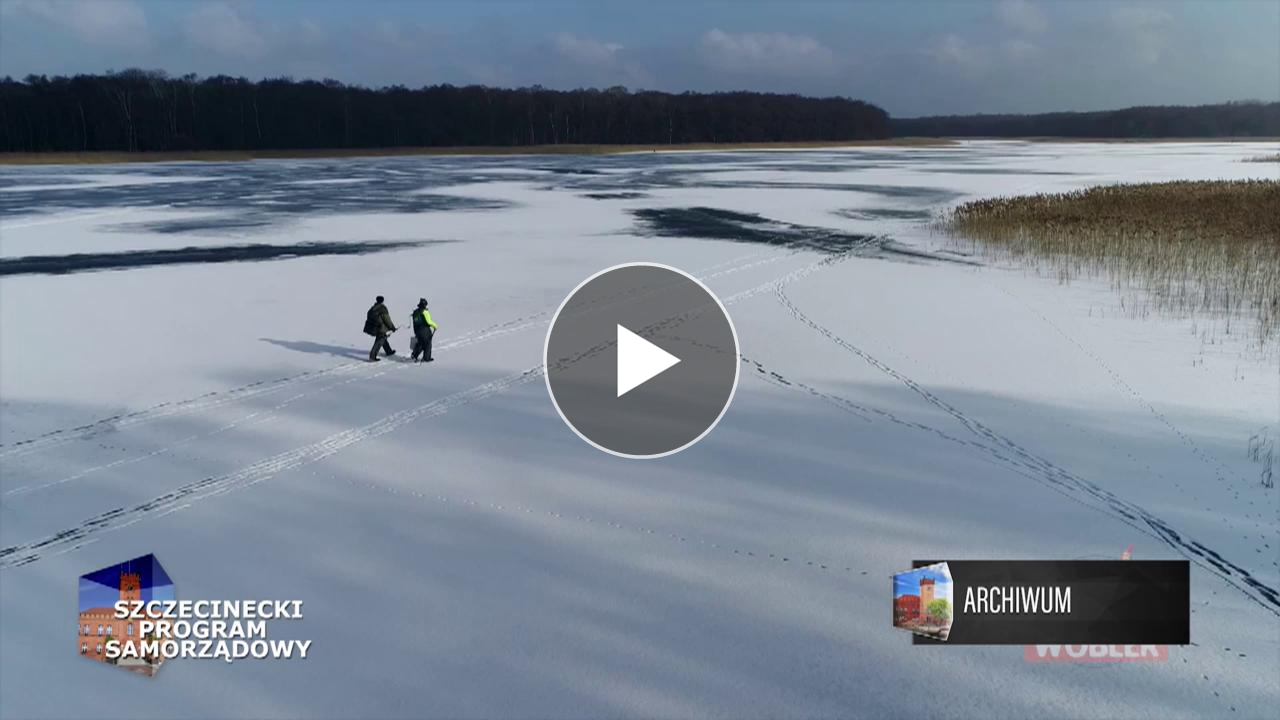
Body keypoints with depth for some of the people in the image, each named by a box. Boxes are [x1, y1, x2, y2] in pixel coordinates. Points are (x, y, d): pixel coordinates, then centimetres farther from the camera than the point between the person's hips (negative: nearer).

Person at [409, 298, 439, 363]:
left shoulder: (415, 312, 7)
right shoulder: (425, 312, -16)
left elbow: (414, 323, 12)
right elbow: (429, 321, -20)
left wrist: (415, 332, 20)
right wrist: (435, 325, -3)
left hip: (417, 330, 7)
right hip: (425, 330, -7)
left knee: (420, 343, 20)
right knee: (427, 344, 7)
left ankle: (414, 355, 10)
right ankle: (426, 358, 11)